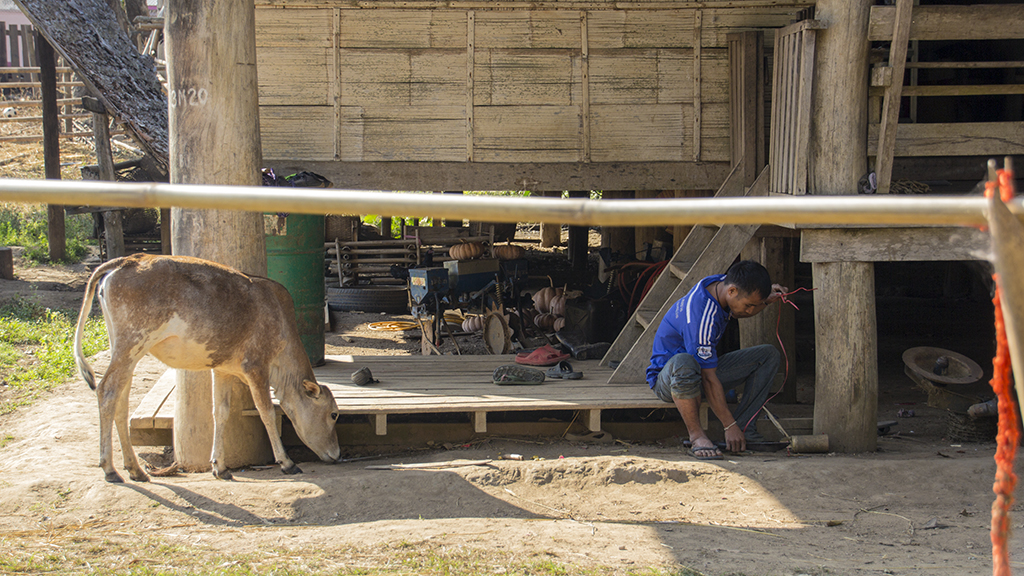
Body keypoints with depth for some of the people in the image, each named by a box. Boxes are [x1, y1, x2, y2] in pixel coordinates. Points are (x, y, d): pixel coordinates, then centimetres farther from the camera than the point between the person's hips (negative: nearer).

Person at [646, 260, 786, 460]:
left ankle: (745, 428, -10)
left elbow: (735, 313, 18)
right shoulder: (700, 318, -34)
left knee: (768, 354, -3)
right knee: (684, 362, -45)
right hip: (666, 378, -9)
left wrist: (765, 301, -2)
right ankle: (696, 436, -27)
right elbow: (709, 379, -31)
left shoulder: (722, 283, -8)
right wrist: (729, 426, -28)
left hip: (705, 367, 9)